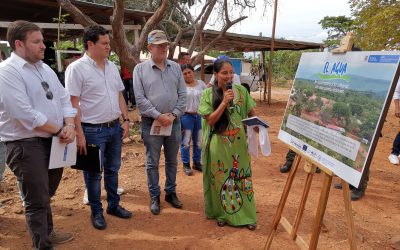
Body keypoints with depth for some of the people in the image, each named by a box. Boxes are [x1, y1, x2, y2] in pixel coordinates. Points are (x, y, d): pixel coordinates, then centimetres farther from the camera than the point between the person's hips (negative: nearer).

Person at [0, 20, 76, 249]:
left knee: (46, 194, 23)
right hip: (26, 145, -8)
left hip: (54, 141, 8)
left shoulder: (45, 69, 11)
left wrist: (69, 126, -9)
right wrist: (59, 131, -14)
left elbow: (64, 98, 9)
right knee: (37, 201, 3)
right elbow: (25, 114, -23)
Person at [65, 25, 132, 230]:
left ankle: (113, 205, 34)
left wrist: (126, 120, 8)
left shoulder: (112, 67, 8)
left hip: (114, 128, 6)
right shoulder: (77, 68, -11)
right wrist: (79, 133, -17)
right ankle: (96, 212, 25)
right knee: (93, 173, 8)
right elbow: (73, 104, -14)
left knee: (113, 169, 17)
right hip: (93, 130, -6)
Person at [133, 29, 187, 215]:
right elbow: (140, 99, -9)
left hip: (174, 122, 3)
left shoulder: (176, 67, 6)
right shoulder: (140, 69, -3)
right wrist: (158, 116, -15)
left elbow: (182, 95, 3)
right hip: (151, 123, -3)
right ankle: (154, 197, 23)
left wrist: (173, 114, -10)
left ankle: (171, 193, 31)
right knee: (152, 163, 7)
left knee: (172, 161, 14)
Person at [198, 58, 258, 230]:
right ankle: (221, 213, 27)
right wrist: (224, 102, -20)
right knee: (220, 179, 9)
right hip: (218, 144, -2)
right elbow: (210, 120, -11)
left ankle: (246, 214, 25)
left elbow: (251, 113, 12)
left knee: (241, 177, 10)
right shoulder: (208, 94, -5)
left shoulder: (241, 91, 1)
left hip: (239, 143, 2)